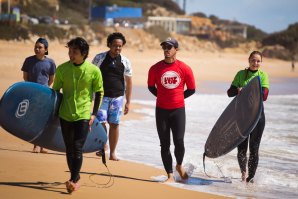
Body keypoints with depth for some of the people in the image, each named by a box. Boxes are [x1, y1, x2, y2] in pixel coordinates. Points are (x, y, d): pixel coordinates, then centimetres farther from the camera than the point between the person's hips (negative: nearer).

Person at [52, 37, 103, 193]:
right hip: (65, 115, 3)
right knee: (69, 149, 10)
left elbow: (99, 92, 3)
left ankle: (73, 180, -10)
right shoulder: (62, 69, -3)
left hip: (83, 115, -3)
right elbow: (55, 90, 9)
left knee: (77, 148, -13)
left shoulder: (94, 71, -8)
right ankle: (76, 178, 25)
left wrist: (94, 114, -1)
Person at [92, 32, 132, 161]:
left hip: (117, 97, 1)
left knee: (114, 124, 2)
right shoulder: (99, 58, -2)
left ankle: (112, 153, 10)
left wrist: (128, 102, 5)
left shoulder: (125, 62, 2)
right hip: (102, 96, -1)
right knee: (101, 122, -10)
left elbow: (128, 82, 7)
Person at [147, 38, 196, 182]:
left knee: (179, 142, -6)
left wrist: (178, 98, 5)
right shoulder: (155, 68, -2)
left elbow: (191, 89, 6)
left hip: (178, 110, -1)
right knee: (165, 144, 3)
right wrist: (164, 97, 9)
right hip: (161, 110, 1)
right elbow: (151, 87, 12)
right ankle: (170, 175, 10)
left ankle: (179, 166, 24)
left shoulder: (185, 69, -4)